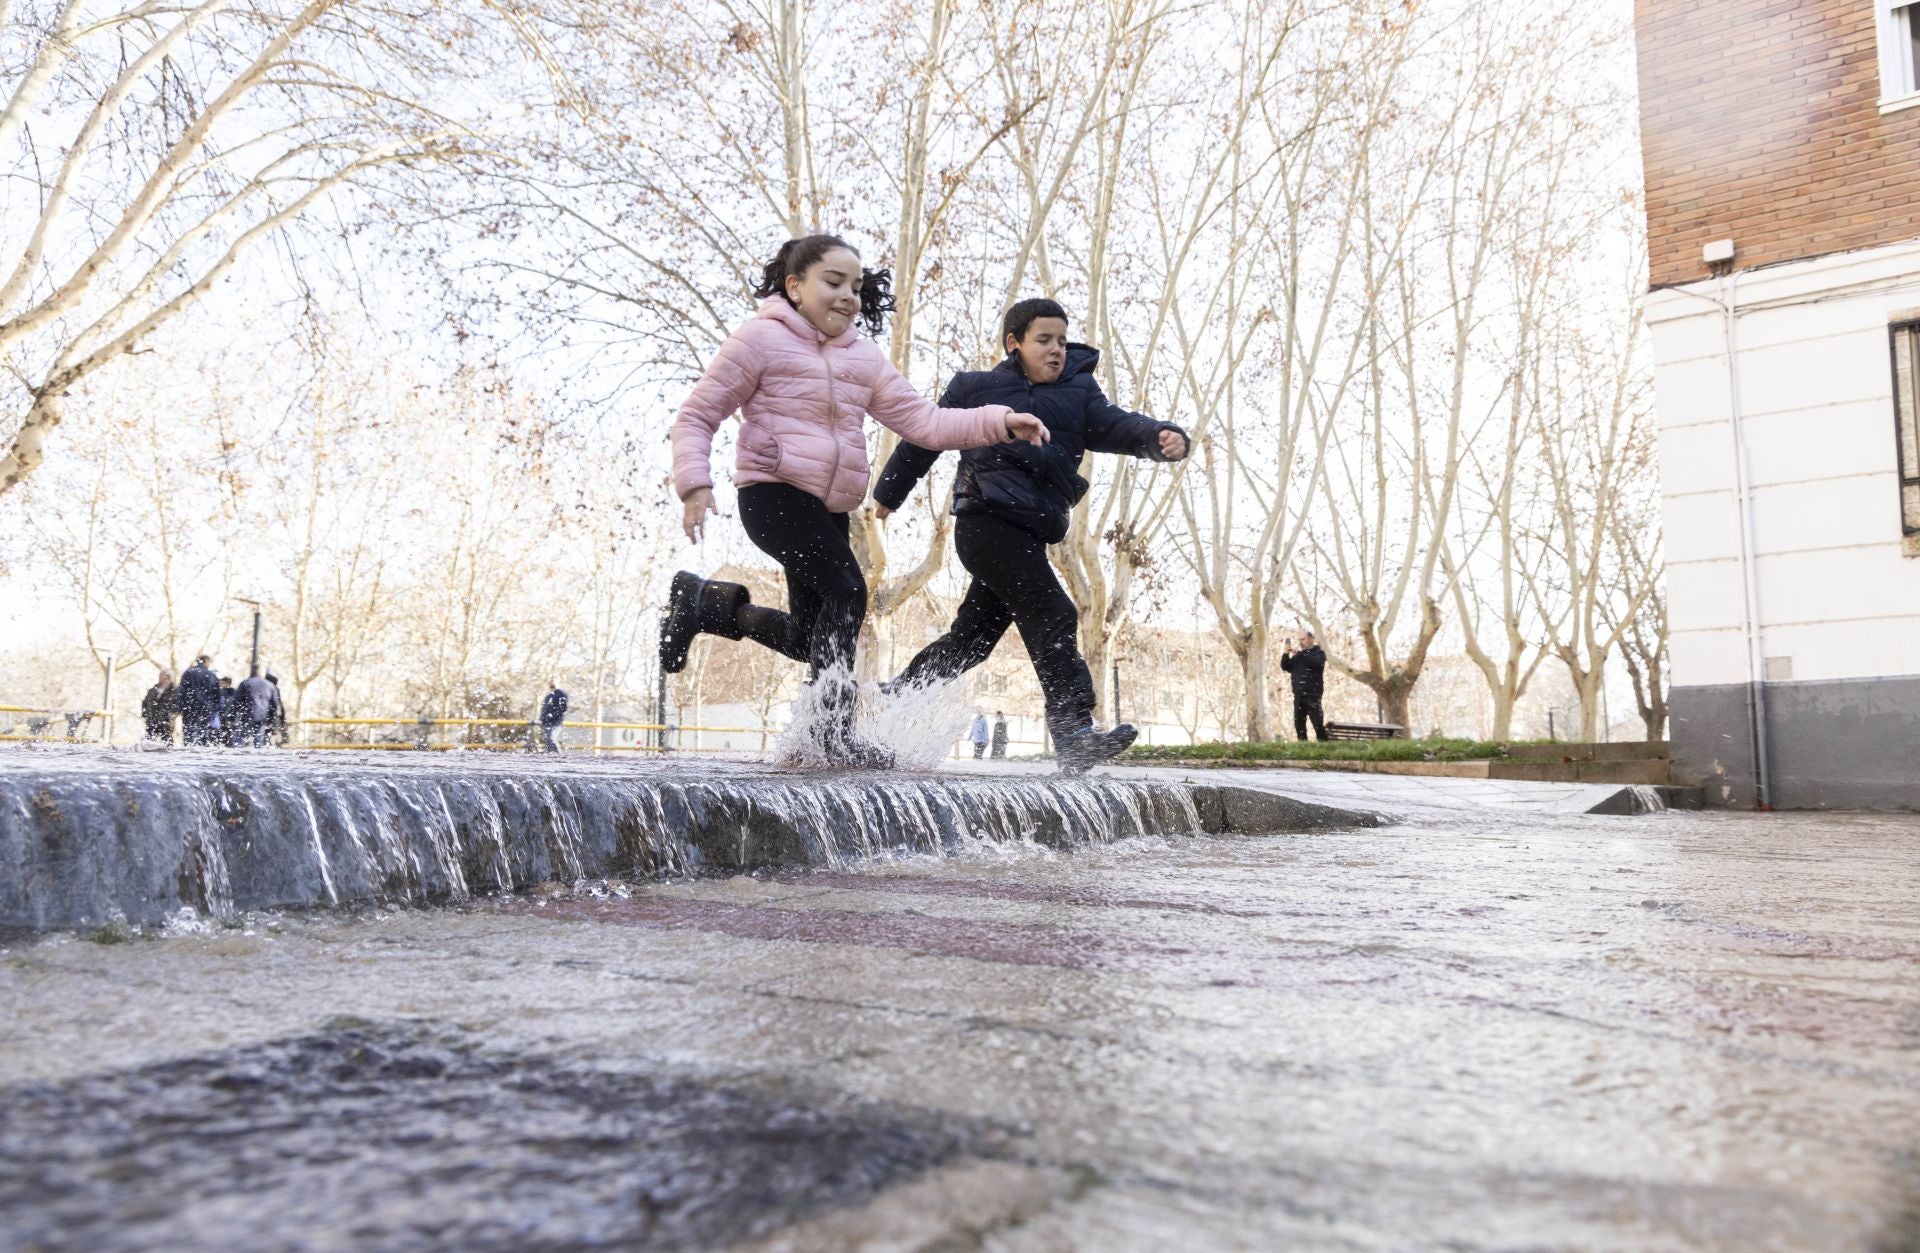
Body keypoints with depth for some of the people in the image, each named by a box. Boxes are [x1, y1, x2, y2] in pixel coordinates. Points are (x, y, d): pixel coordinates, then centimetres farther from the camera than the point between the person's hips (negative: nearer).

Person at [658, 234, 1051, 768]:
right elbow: (696, 416, -1)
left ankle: (703, 602, 27)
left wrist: (999, 422, -7)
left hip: (829, 509, 8)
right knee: (847, 591, -24)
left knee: (808, 638, 9)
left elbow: (922, 420, 7)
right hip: (774, 493, -7)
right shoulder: (761, 339, -2)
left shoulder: (864, 358, 15)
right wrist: (695, 484, -17)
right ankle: (835, 731, -15)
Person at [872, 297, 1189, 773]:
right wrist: (889, 493, 23)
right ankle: (1074, 731, -22)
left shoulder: (1077, 394, 14)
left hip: (1029, 533, 6)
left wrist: (1161, 436, -24)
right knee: (1053, 617, -18)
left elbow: (1117, 425, -3)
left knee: (973, 636, 13)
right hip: (988, 520, -6)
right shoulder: (976, 388, 3)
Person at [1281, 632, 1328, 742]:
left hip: (1312, 695, -6)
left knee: (1318, 724, -11)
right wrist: (1286, 654, -1)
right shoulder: (1298, 656, 21)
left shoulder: (1319, 653, 3)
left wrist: (1299, 653, -16)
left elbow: (1316, 663, -19)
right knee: (1299, 724, 4)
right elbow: (1285, 667, 15)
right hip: (1298, 696, 6)